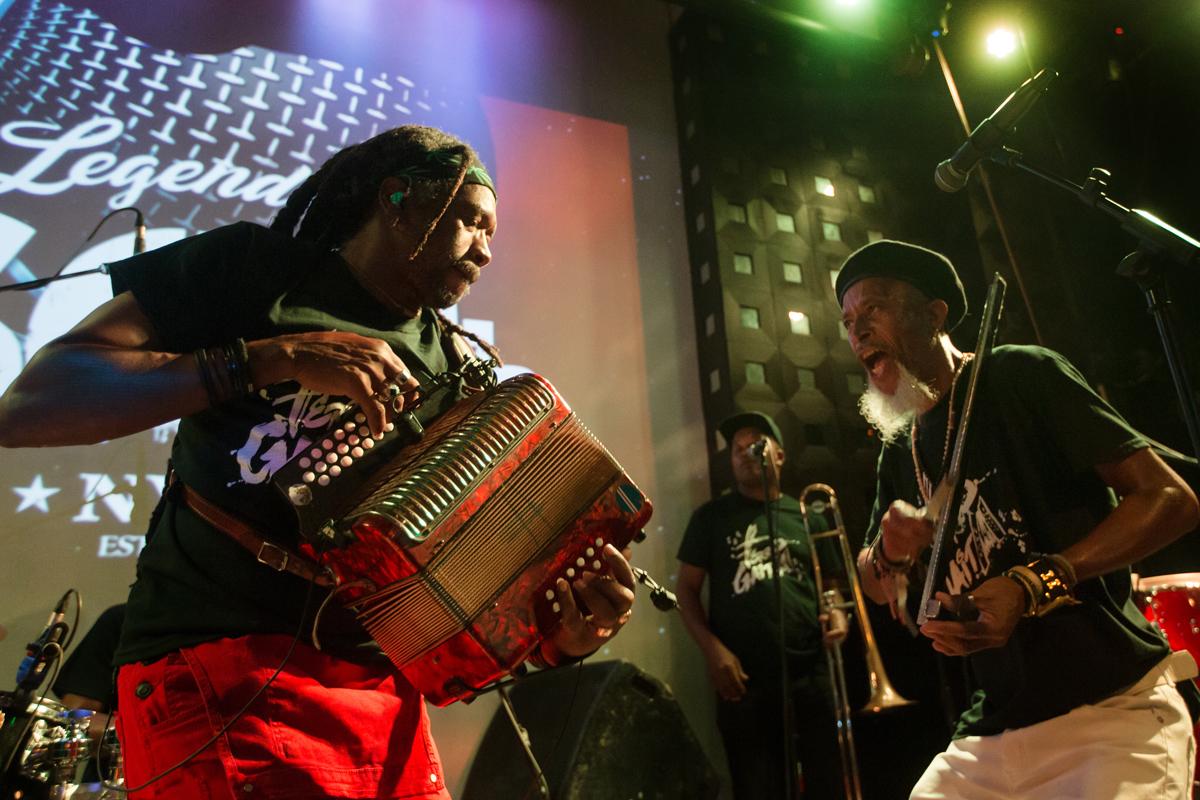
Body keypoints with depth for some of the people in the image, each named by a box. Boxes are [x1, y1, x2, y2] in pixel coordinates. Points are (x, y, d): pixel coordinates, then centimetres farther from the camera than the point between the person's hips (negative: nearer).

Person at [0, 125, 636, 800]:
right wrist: (277, 357, -18)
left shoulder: (456, 367, 10)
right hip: (219, 665, -4)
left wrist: (558, 635, -11)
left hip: (383, 688, 5)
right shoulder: (253, 268, -1)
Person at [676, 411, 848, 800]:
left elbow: (831, 582, 18)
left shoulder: (807, 517, 12)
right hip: (744, 681, -1)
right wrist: (712, 649, -8)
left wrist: (837, 614, -5)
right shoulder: (712, 516, 6)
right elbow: (687, 587, 5)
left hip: (811, 676, 2)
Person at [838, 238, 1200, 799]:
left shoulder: (1017, 376, -6)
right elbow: (875, 584, 18)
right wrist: (890, 553, -7)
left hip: (1112, 706, -6)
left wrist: (1033, 586, -25)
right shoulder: (900, 449, 12)